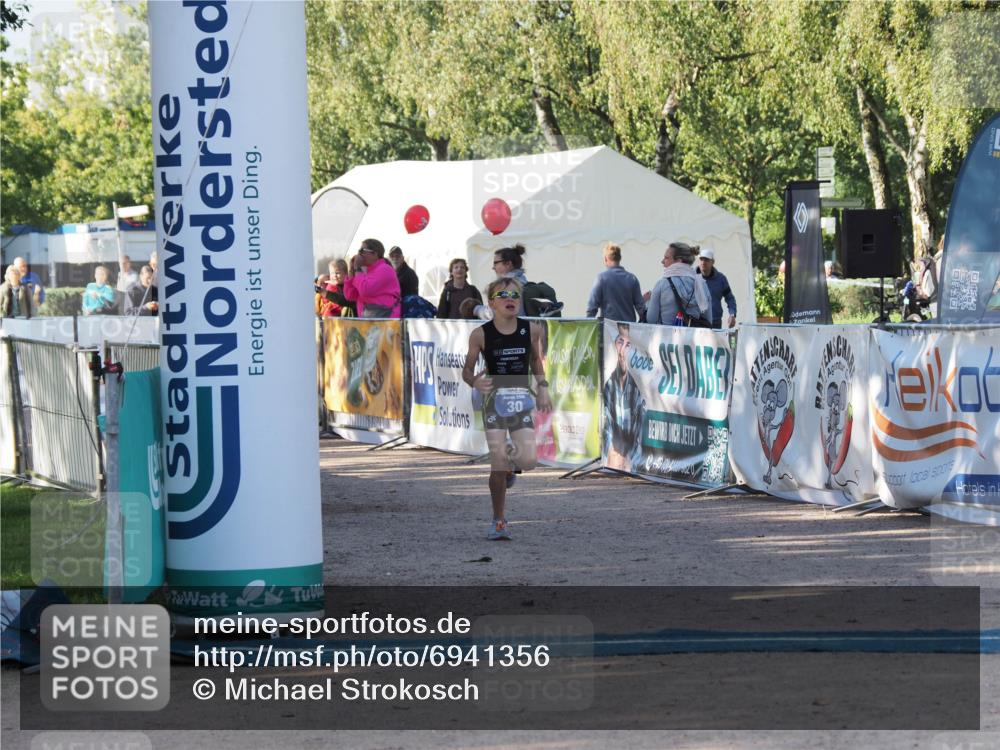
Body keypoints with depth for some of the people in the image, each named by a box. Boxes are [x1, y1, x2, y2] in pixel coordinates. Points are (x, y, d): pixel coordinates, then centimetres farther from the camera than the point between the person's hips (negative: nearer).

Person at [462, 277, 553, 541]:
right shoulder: (481, 334, -8)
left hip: (521, 399, 2)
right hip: (494, 398, -2)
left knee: (528, 460, -12)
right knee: (498, 464, -9)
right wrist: (475, 382, -22)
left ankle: (509, 466, 27)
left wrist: (543, 388, 5)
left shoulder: (531, 329, -1)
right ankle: (499, 521, 8)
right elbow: (467, 370, 0)